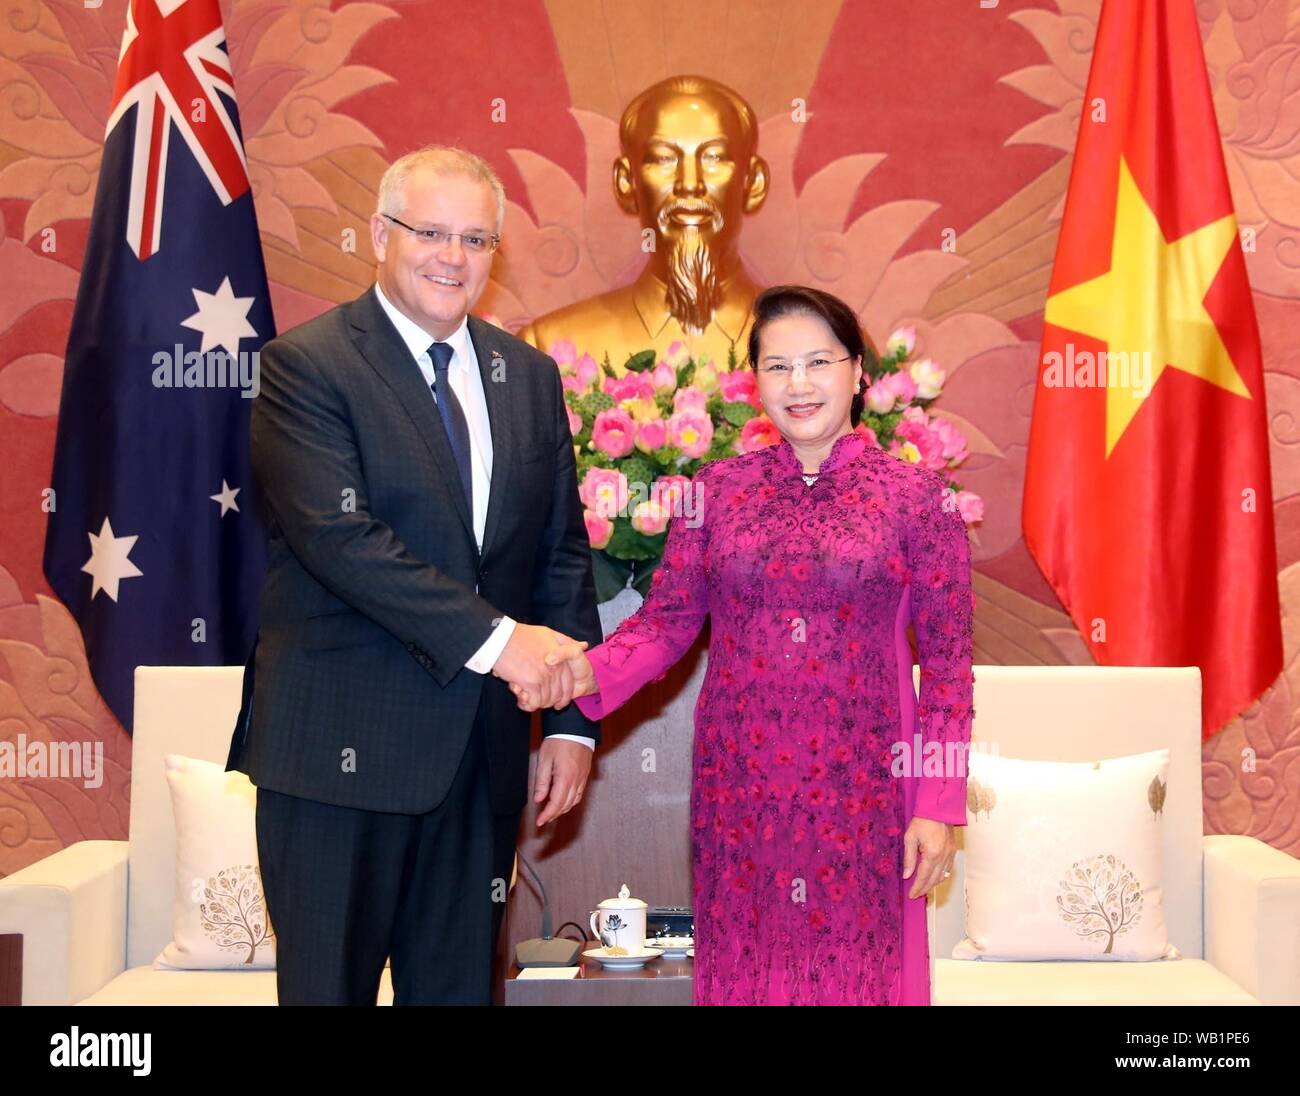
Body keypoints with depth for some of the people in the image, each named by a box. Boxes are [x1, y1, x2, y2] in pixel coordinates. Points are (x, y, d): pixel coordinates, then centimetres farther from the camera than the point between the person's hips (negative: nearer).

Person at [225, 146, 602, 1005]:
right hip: (344, 746, -5)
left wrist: (573, 719, 4)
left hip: (482, 752, 5)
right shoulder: (306, 365, -6)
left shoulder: (530, 376, 11)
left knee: (459, 984, 15)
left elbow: (564, 552, 11)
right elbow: (338, 536, -19)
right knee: (331, 986, 6)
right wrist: (494, 637, -23)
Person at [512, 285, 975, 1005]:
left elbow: (947, 660, -1)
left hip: (861, 790, -2)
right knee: (745, 966, 10)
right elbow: (667, 621, 2)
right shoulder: (716, 490, 5)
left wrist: (939, 804, -4)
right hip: (739, 787, 2)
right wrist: (592, 672, -18)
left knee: (856, 970, 6)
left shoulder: (917, 497, -1)